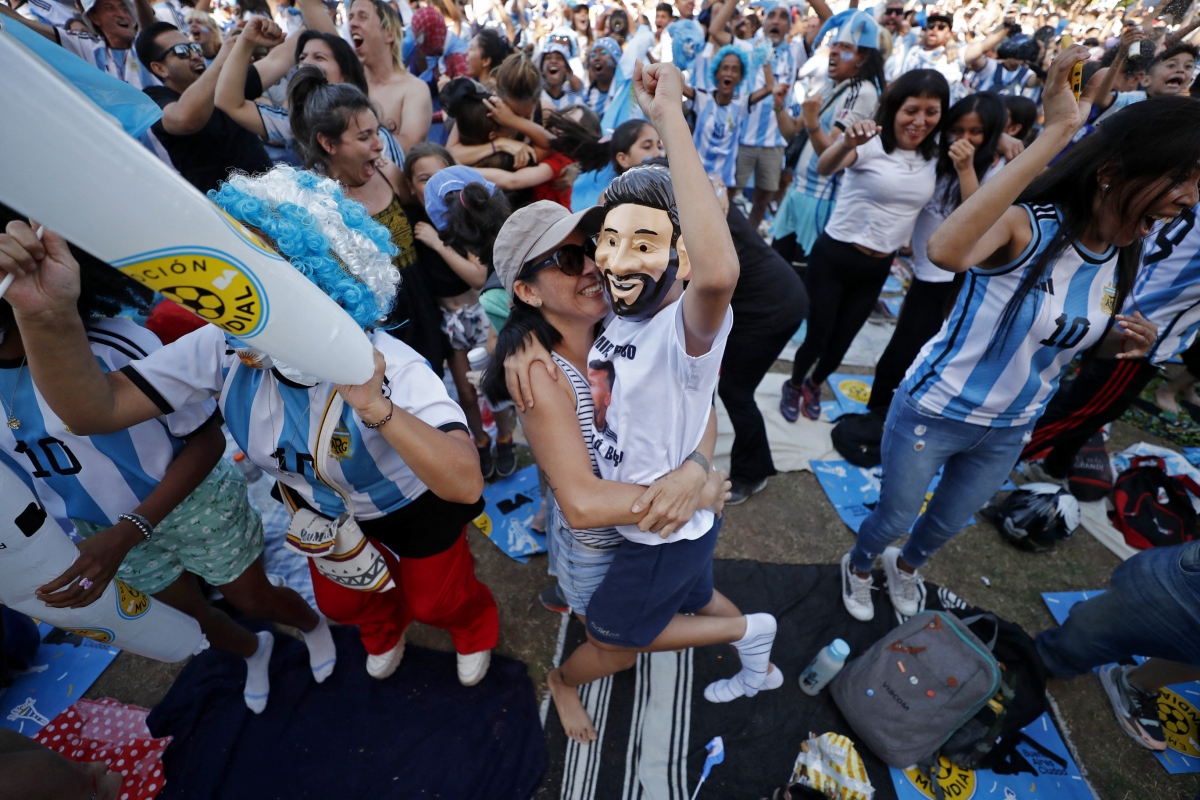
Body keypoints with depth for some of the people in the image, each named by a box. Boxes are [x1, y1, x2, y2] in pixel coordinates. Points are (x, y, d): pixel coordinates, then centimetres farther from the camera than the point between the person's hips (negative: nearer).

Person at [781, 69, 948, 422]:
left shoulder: (935, 155, 4)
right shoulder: (872, 143, -15)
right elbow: (824, 168, -34)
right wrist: (847, 143, -55)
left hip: (878, 267, 5)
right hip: (834, 257, -5)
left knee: (842, 340, 16)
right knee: (818, 335, 1)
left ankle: (814, 385, 43)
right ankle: (794, 385, 31)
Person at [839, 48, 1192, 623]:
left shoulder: (1126, 256, -2)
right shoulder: (1025, 227, -24)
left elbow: (1071, 334, 14)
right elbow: (945, 250, -49)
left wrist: (1120, 341, -9)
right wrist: (1055, 134, -45)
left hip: (1011, 430, 7)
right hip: (935, 413, -6)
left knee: (949, 522, 27)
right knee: (894, 517, 15)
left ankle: (906, 566, 60)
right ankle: (859, 566, 49)